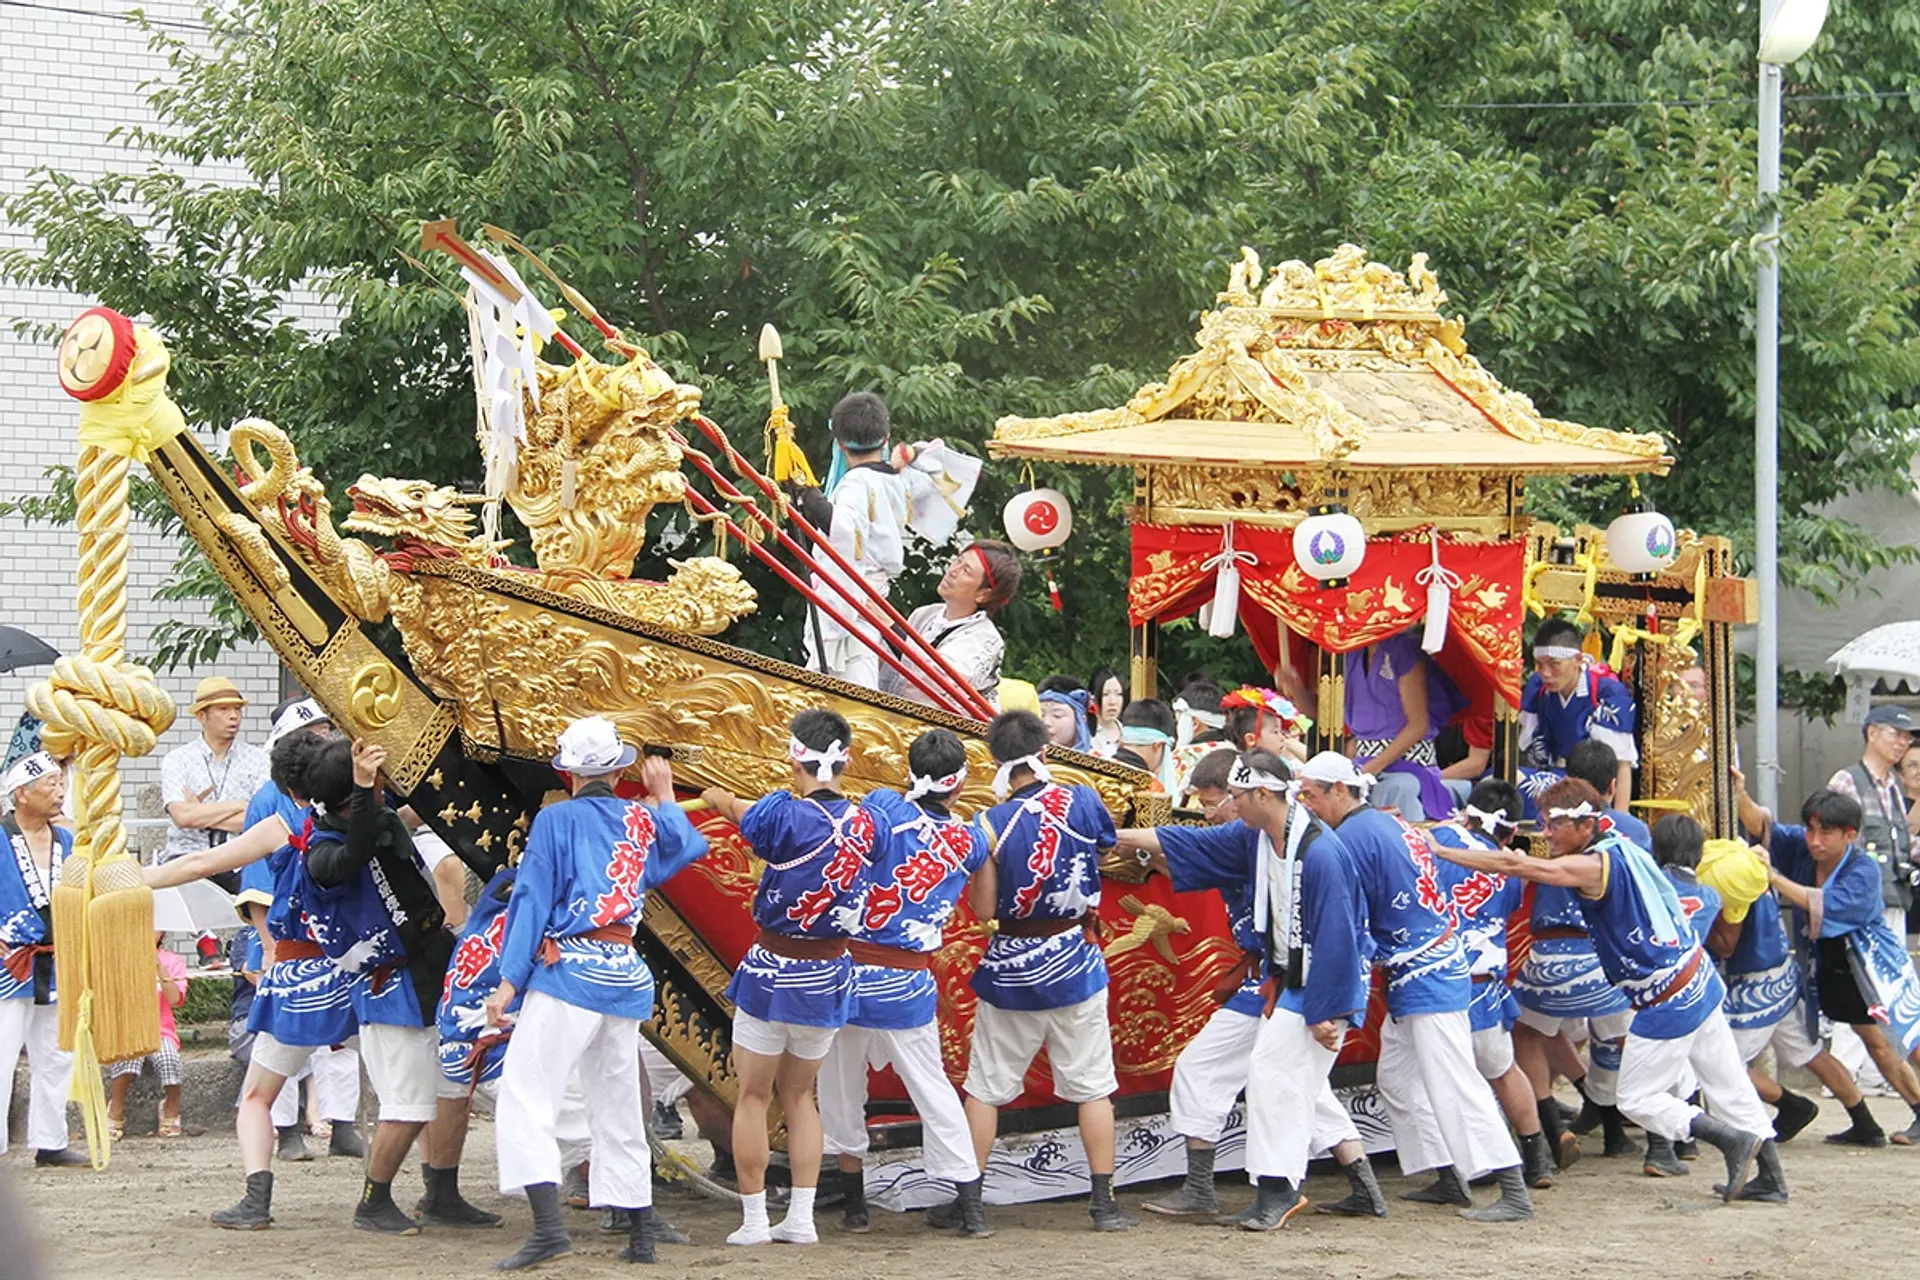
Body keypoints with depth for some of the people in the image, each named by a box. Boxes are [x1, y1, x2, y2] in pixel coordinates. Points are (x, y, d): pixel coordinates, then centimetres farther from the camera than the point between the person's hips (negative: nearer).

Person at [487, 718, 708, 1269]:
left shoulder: (556, 820, -2)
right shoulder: (643, 819, 12)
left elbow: (532, 903, -6)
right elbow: (690, 845, 32)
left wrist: (508, 981, -7)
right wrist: (665, 797, 46)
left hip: (568, 972, -6)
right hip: (626, 975, 6)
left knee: (525, 1100, -9)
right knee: (618, 1111, 15)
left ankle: (548, 1226, -25)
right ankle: (640, 1236, 17)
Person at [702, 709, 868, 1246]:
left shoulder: (786, 813, -21)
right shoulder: (863, 823, -5)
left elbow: (740, 815, -2)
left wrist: (720, 798, 20)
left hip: (773, 972, -5)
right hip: (829, 977, 5)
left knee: (753, 1095, 8)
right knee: (799, 1094, 18)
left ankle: (753, 1218, 10)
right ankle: (801, 1218, 15)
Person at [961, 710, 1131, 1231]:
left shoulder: (992, 825, -13)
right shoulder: (1083, 801, -7)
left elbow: (983, 909, -9)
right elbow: (1109, 848, 15)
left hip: (1010, 972, -1)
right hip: (1076, 964, 1)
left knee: (985, 1087, 9)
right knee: (1092, 1086, 9)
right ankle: (1104, 1203, 9)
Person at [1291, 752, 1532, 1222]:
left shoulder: (1352, 836, -14)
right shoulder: (1389, 824, 14)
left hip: (1424, 980, -10)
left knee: (1454, 1087, -10)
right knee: (1397, 1080, 16)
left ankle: (1516, 1195, -12)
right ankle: (1449, 1180, 16)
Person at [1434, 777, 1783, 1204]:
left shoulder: (1595, 865, -20)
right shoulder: (1624, 847, 5)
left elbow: (1515, 865, -27)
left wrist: (1440, 851, -25)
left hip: (1667, 1004, -9)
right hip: (1701, 980, 9)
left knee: (1638, 1099, 4)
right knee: (1728, 1083, 14)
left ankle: (1734, 1139, 1)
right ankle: (1770, 1175, 17)